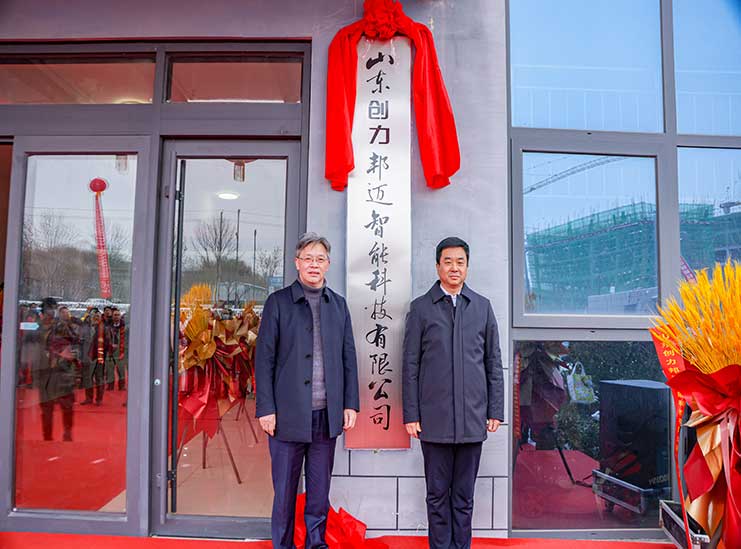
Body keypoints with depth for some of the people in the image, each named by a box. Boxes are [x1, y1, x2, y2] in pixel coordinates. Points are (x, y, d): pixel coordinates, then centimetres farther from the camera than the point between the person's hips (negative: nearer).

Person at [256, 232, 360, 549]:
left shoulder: (338, 305, 10)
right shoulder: (278, 302, 0)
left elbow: (348, 358, 10)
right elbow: (264, 359, -3)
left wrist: (351, 404, 4)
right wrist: (265, 409, -8)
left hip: (327, 415, 3)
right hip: (288, 415, -2)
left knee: (320, 490, 13)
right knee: (285, 490, 9)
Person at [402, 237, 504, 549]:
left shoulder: (482, 307, 8)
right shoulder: (421, 308, 2)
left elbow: (494, 363, 9)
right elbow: (410, 365, 1)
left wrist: (496, 411, 5)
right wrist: (411, 415, -3)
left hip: (472, 418, 2)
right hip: (434, 418, -1)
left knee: (464, 495, 12)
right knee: (438, 494, 9)